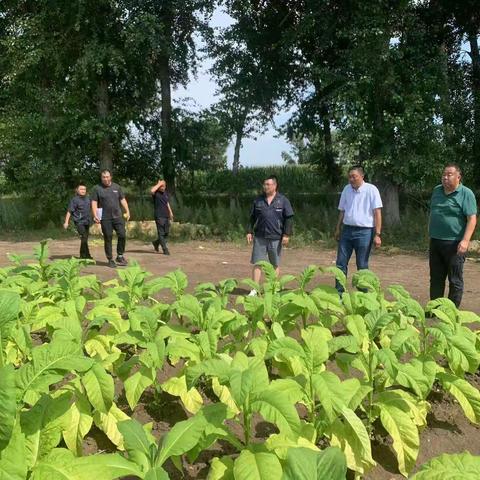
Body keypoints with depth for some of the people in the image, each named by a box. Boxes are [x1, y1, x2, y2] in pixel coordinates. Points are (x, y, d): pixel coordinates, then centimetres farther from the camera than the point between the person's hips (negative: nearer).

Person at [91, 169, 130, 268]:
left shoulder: (117, 187, 10)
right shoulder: (98, 189, 1)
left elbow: (123, 200, 15)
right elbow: (94, 202, -1)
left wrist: (127, 211, 7)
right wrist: (95, 215, -12)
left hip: (118, 216, 3)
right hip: (105, 219, -2)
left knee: (122, 235, -4)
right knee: (108, 239, 2)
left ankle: (120, 256, 13)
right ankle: (110, 260, 11)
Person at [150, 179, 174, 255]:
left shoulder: (165, 193, 15)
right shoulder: (156, 193, -6)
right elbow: (151, 191, -31)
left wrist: (170, 213, 20)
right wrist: (159, 184, -20)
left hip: (166, 216, 7)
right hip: (159, 216, -7)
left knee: (166, 233, 10)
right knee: (161, 233, -4)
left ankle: (156, 242, 31)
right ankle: (165, 249, -2)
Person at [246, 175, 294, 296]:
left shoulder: (283, 200, 1)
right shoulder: (258, 200, 8)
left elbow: (289, 219, 0)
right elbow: (252, 217, 14)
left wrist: (286, 235, -7)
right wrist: (249, 232, 6)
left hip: (276, 238, -2)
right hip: (259, 237, 2)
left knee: (275, 264, 8)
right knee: (257, 263, -2)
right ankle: (254, 289, 2)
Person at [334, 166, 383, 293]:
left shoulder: (371, 190, -7)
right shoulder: (346, 189, 9)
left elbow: (377, 213, -9)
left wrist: (377, 234, -14)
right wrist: (338, 229, 15)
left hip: (364, 232, -5)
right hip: (347, 230, 5)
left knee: (362, 266, 3)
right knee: (341, 263, 5)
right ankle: (339, 293, 14)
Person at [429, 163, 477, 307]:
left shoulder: (466, 193, -8)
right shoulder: (437, 191, 11)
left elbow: (472, 219, -13)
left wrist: (465, 240, -23)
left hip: (454, 244, -6)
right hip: (435, 242, 6)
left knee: (455, 280, 2)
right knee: (436, 278, 13)